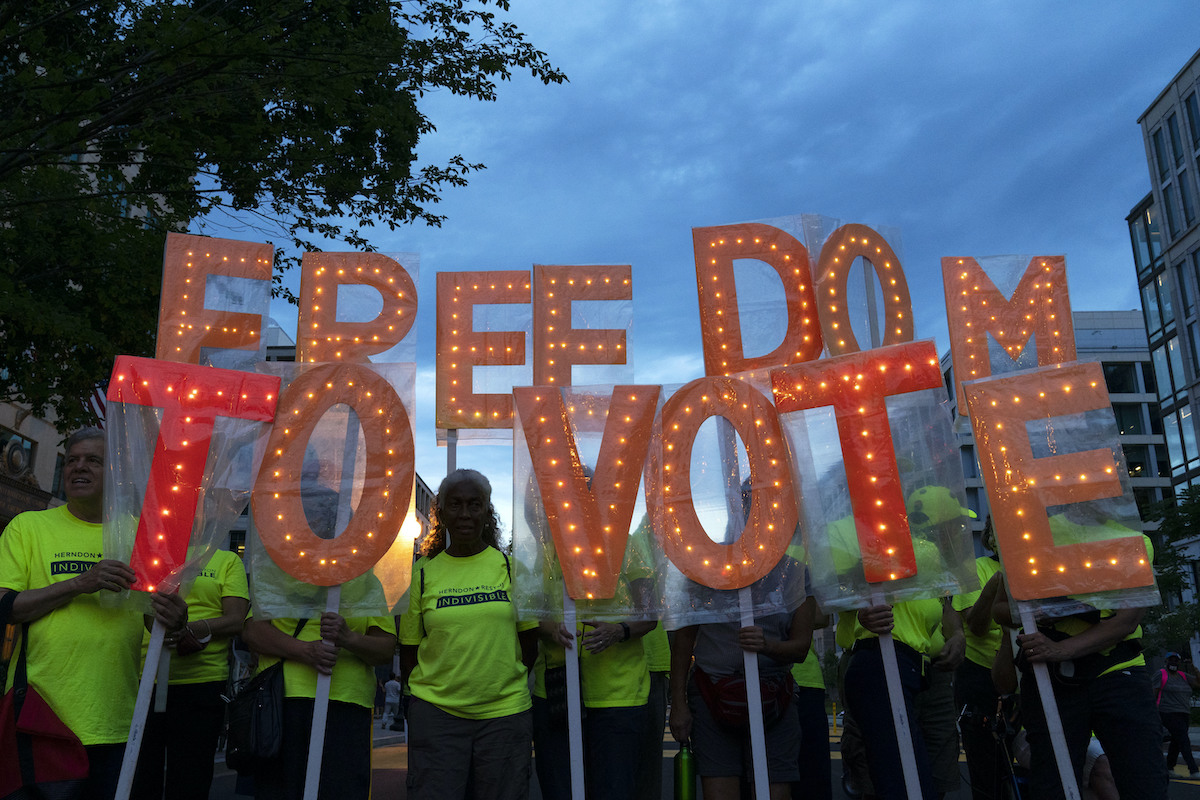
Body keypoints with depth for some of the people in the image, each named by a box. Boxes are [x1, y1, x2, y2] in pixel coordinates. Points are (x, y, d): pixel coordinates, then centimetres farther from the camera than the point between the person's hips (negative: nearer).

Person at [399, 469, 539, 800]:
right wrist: (428, 689, -2)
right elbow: (408, 648, 6)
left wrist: (505, 684, 1)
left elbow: (530, 639, 6)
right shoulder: (422, 572, 2)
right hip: (435, 711, 0)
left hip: (505, 711, 0)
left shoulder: (511, 565, 2)